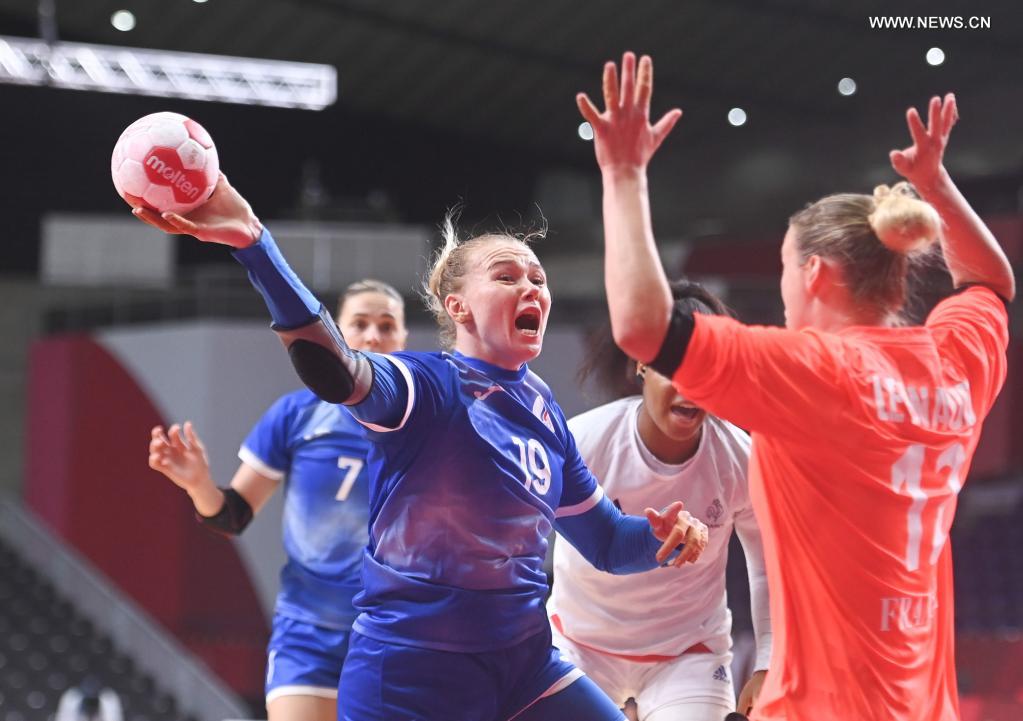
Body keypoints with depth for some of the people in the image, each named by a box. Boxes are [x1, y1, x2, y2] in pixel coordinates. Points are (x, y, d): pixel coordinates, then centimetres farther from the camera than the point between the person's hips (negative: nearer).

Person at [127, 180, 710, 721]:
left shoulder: (544, 411, 8)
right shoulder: (429, 387, -12)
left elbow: (606, 541, 18)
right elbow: (333, 369, -35)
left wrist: (664, 536, -6)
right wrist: (252, 243, -50)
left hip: (526, 662, 7)